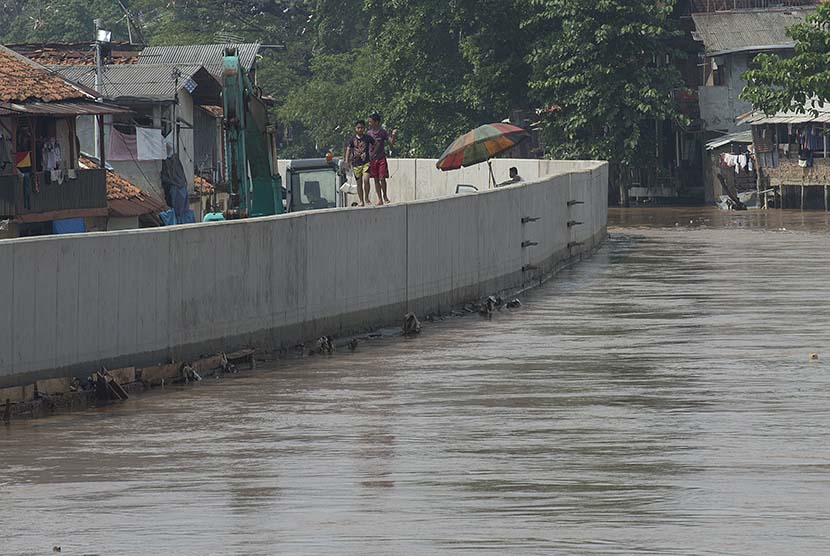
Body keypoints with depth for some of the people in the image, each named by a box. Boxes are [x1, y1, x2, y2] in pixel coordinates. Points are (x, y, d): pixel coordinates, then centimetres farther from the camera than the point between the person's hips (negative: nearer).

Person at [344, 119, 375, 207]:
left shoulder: (368, 138, 0)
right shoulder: (352, 139, 1)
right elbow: (348, 150, -1)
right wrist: (347, 162, -9)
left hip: (366, 162, -2)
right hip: (356, 163, 2)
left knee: (366, 180, -19)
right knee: (359, 183, 6)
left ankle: (366, 198, -2)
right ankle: (361, 201, 16)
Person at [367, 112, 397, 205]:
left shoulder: (383, 132, -4)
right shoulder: (369, 133, 6)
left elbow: (391, 142, -7)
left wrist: (394, 135, -24)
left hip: (381, 158, -4)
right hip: (372, 158, 4)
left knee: (382, 178, -10)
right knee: (376, 180, 5)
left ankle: (385, 196, 10)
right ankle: (380, 199, 10)